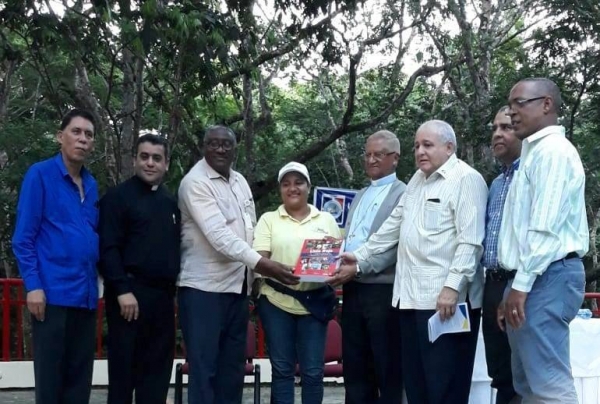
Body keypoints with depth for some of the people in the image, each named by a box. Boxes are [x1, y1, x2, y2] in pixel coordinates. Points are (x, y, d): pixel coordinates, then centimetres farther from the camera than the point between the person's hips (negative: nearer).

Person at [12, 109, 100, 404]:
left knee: (80, 377, 9)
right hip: (53, 293, -6)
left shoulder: (91, 185, 14)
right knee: (50, 376, 0)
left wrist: (96, 282, 9)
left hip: (86, 295, 6)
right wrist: (33, 286, -14)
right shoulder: (39, 174, -4)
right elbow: (23, 238, -7)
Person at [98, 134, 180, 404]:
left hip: (163, 295, 6)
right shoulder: (118, 197, -4)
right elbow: (108, 249, -11)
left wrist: (174, 288, 13)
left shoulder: (171, 202, 16)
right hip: (131, 293, -6)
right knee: (124, 368, -1)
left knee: (157, 368, 9)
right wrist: (122, 290, -19)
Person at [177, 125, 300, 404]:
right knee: (204, 368, -4)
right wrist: (260, 263, -32)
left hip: (238, 286, 8)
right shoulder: (195, 182, -13)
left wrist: (254, 273, 8)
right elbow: (218, 234, -24)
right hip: (204, 288, -7)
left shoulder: (240, 181, 12)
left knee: (233, 366, 12)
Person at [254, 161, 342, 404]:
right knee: (282, 369, 4)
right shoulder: (269, 219, 7)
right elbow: (260, 259, -3)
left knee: (313, 371, 2)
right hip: (276, 302, -1)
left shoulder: (326, 219, 11)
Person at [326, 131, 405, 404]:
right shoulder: (359, 196, 20)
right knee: (355, 367, 12)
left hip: (383, 291, -7)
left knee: (386, 368, 1)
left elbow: (397, 246, -15)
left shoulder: (403, 194, -6)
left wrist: (359, 268, -20)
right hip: (353, 290, 8)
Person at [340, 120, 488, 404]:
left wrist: (452, 286, -23)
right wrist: (360, 254, 25)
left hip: (446, 298, -8)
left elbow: (470, 241, -16)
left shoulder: (466, 179, -7)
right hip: (412, 296, 9)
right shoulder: (418, 179, 20)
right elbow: (394, 225, 27)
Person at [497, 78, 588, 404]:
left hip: (546, 277, -11)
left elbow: (546, 227, -19)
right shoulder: (534, 153, 22)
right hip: (531, 278, 11)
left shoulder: (553, 149, -10)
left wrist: (521, 284, -19)